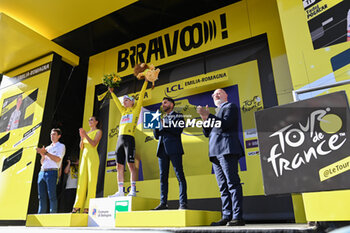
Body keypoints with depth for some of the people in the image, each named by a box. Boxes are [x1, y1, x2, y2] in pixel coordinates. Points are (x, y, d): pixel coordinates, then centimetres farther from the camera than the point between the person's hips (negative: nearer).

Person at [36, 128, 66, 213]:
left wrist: (46, 153, -9)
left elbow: (58, 159, -8)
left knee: (52, 195, -9)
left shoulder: (61, 146, 7)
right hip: (42, 172, 6)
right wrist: (43, 155, 1)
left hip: (52, 172, -6)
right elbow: (42, 162, 20)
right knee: (41, 196, 4)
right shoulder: (47, 148, 25)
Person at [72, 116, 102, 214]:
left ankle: (88, 207, -7)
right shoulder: (87, 133, 22)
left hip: (93, 156, -6)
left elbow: (94, 144, -10)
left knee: (91, 181, -8)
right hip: (84, 156, 6)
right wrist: (82, 136, -3)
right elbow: (81, 147, 12)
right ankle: (77, 206, 4)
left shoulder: (98, 132, 5)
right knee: (81, 181, 2)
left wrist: (85, 135, -13)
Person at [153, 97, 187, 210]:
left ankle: (183, 203, -6)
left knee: (179, 176, -7)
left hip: (174, 149, -6)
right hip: (162, 149, 6)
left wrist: (165, 125, -8)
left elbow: (178, 130, -7)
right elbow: (156, 136, 20)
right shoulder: (163, 118, 26)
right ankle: (163, 203, 7)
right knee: (163, 177, 4)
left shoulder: (178, 115, 9)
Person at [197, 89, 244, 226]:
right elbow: (207, 133, 21)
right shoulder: (216, 113, 30)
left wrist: (208, 115, -12)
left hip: (227, 150, -8)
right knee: (223, 186, 5)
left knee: (232, 183, -10)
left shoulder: (230, 107, 8)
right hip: (216, 153, 8)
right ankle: (226, 216, 8)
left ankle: (237, 217, -8)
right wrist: (204, 118, 7)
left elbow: (224, 124, -11)